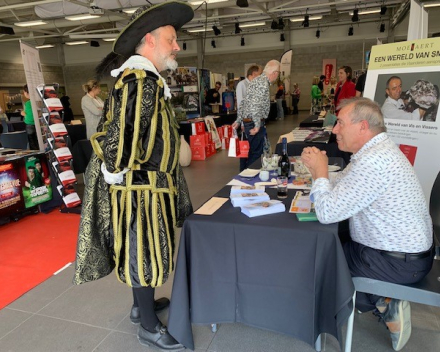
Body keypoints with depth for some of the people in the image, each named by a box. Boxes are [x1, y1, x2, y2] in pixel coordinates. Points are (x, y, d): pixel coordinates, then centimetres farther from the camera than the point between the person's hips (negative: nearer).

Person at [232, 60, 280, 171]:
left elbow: (244, 102, 19)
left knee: (250, 151, 16)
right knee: (255, 153, -3)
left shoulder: (258, 80, 17)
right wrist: (257, 125, -22)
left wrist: (238, 120, 21)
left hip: (248, 121, 10)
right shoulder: (263, 82, -14)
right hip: (254, 123, -10)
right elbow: (255, 104, -25)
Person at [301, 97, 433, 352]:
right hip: (408, 248, 9)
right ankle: (385, 303, 18)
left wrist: (320, 172, -13)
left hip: (400, 262, -9)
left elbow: (327, 212, -27)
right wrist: (318, 170, -5)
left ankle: (382, 306, 9)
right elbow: (338, 189, 11)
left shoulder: (373, 161, -30)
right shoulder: (377, 149, 4)